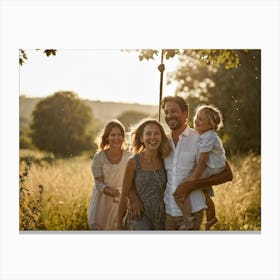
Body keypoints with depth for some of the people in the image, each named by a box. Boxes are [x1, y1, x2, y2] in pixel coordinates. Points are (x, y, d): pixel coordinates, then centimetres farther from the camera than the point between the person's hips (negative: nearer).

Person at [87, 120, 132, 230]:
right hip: (102, 199, -1)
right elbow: (99, 184, -14)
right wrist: (113, 192, -32)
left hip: (121, 201, 1)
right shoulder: (99, 157, -13)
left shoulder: (128, 157, -9)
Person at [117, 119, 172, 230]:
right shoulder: (133, 162, -8)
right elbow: (125, 195, -1)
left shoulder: (165, 161, 0)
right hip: (140, 217, -3)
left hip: (161, 217, 3)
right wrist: (119, 223, 3)